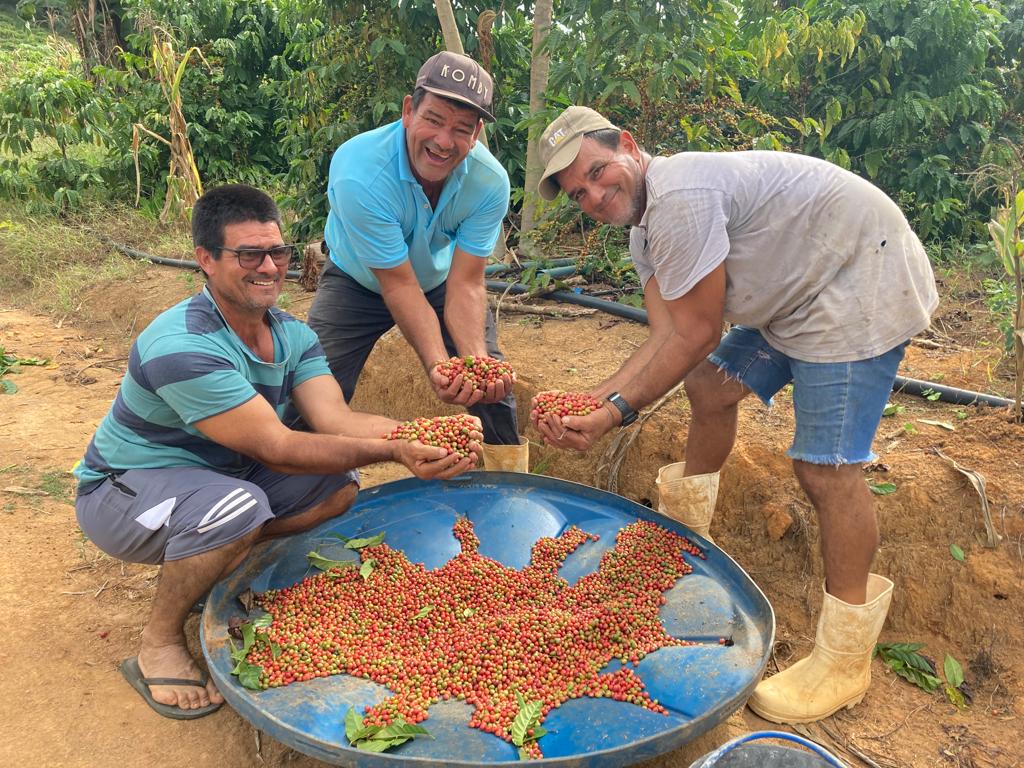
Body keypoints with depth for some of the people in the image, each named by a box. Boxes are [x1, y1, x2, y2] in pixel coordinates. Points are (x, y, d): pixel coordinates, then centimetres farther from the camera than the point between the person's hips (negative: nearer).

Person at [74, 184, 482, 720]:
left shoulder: (293, 335, -5)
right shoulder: (181, 346, -31)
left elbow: (335, 419, -18)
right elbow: (275, 449, -33)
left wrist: (422, 435, -35)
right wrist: (391, 451, -37)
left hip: (218, 477, 7)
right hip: (122, 492, -7)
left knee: (337, 487, -8)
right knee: (237, 505, -36)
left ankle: (212, 562, 4)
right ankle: (159, 645, -12)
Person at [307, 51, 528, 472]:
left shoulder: (490, 181, -26)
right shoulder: (360, 173, -36)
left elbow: (464, 285, -23)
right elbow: (400, 287, -32)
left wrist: (477, 359, -41)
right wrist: (437, 365, -44)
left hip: (440, 280, 3)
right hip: (357, 283, -2)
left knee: (495, 387, -4)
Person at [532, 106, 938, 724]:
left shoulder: (679, 196, -26)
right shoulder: (645, 231, 6)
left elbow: (695, 336, -22)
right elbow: (666, 337, -4)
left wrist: (618, 412, -18)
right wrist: (593, 403, -14)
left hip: (865, 284, -10)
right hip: (796, 295, 10)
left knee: (825, 466, -12)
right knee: (709, 384, 13)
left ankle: (846, 661, 1)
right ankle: (685, 527, 34)